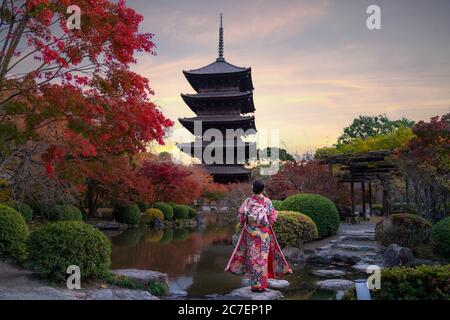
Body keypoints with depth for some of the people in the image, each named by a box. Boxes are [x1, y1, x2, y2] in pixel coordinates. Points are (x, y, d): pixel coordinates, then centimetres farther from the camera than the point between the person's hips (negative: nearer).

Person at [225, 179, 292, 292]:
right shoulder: (267, 201, -9)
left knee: (253, 257, 10)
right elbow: (272, 219, -7)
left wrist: (244, 225, 14)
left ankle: (254, 284, 14)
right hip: (264, 233, -1)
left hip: (250, 233, 2)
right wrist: (274, 212, 13)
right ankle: (261, 285, 10)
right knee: (262, 257, 6)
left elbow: (241, 216, -4)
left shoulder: (248, 201, -4)